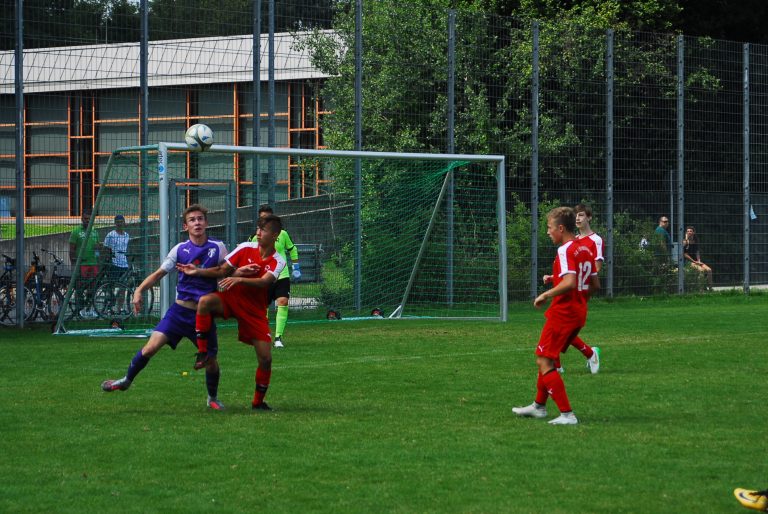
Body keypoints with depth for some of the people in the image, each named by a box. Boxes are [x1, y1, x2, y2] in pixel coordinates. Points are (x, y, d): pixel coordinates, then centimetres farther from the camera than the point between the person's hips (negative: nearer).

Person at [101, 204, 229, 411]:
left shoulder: (218, 248, -2)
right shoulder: (180, 250, 0)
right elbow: (159, 273, 4)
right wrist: (139, 290, -9)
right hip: (180, 309, 0)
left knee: (211, 360, 2)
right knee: (152, 346, -13)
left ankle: (213, 398, 29)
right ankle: (126, 380, 8)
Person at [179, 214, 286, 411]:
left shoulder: (278, 262, -7)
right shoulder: (246, 248, -4)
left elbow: (263, 282, -25)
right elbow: (222, 271, 2)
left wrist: (239, 278, -40)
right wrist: (197, 271, -8)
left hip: (255, 311, 0)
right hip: (231, 298, 0)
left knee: (265, 359, -6)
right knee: (205, 301, -33)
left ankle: (258, 401, 15)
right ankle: (202, 351, -22)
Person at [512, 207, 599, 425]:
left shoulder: (565, 251, -17)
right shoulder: (585, 249, 11)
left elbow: (569, 283, -29)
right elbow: (595, 284, 16)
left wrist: (545, 295, -17)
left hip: (563, 313, -10)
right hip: (579, 312, 10)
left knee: (544, 361, -6)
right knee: (547, 358, 23)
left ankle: (567, 414, -12)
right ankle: (539, 406, 36)